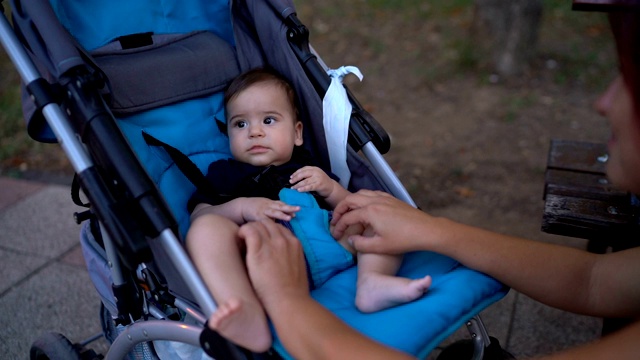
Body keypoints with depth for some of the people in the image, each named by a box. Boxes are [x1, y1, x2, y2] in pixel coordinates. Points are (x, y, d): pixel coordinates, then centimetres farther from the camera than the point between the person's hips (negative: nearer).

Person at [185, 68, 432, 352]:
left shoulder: (305, 168, 35)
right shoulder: (223, 173, 31)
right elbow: (198, 216, 12)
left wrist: (329, 188, 6)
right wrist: (242, 207, -6)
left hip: (333, 245, 3)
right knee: (208, 228, -26)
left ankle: (371, 281, -29)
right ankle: (250, 318, -50)